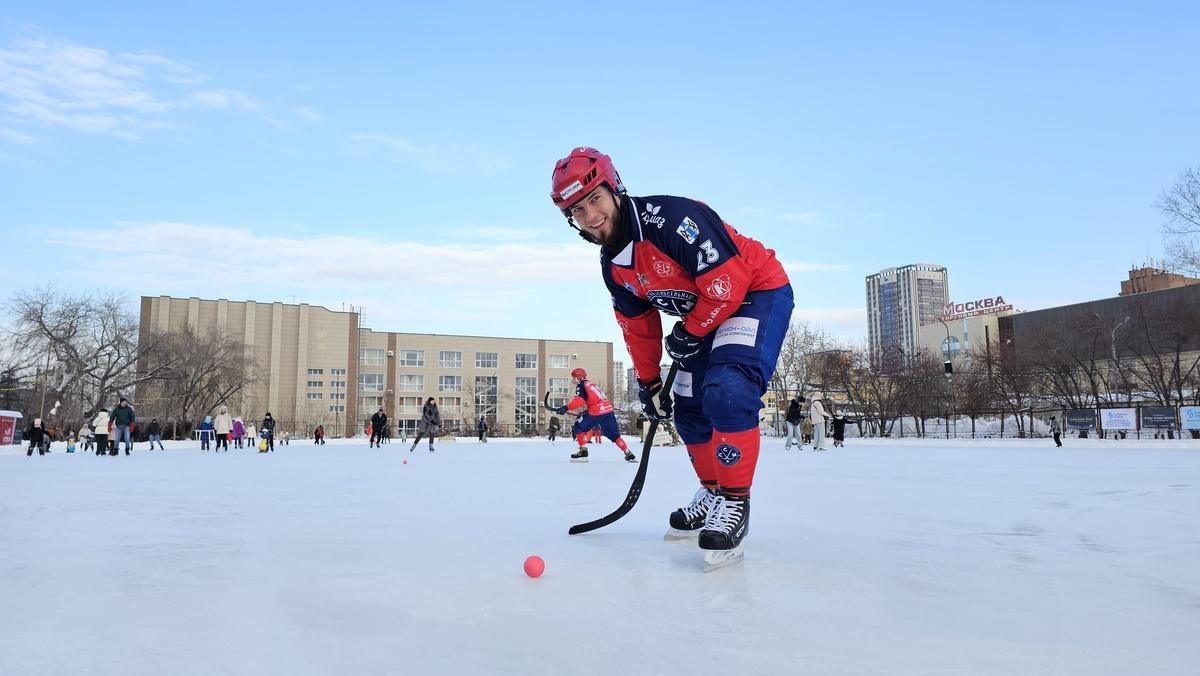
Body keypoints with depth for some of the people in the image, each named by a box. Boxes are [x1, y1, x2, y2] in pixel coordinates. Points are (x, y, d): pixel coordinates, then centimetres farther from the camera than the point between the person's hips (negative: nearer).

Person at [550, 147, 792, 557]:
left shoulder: (671, 217, -29)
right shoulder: (612, 266, -2)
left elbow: (728, 281, -30)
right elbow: (638, 327, 11)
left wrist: (690, 333, -17)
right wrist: (649, 383, 13)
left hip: (758, 292, -9)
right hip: (702, 316, 9)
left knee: (727, 390, -28)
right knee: (689, 411, 9)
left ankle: (734, 500, -14)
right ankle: (713, 493, 29)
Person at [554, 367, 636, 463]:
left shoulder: (581, 385, 2)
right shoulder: (593, 384, 29)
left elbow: (579, 400, -15)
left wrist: (566, 407, -20)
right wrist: (583, 412, 34)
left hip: (596, 412, -8)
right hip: (608, 410, 8)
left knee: (578, 428, 6)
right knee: (614, 435, 13)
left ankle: (583, 452, 1)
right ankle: (629, 455, 11)